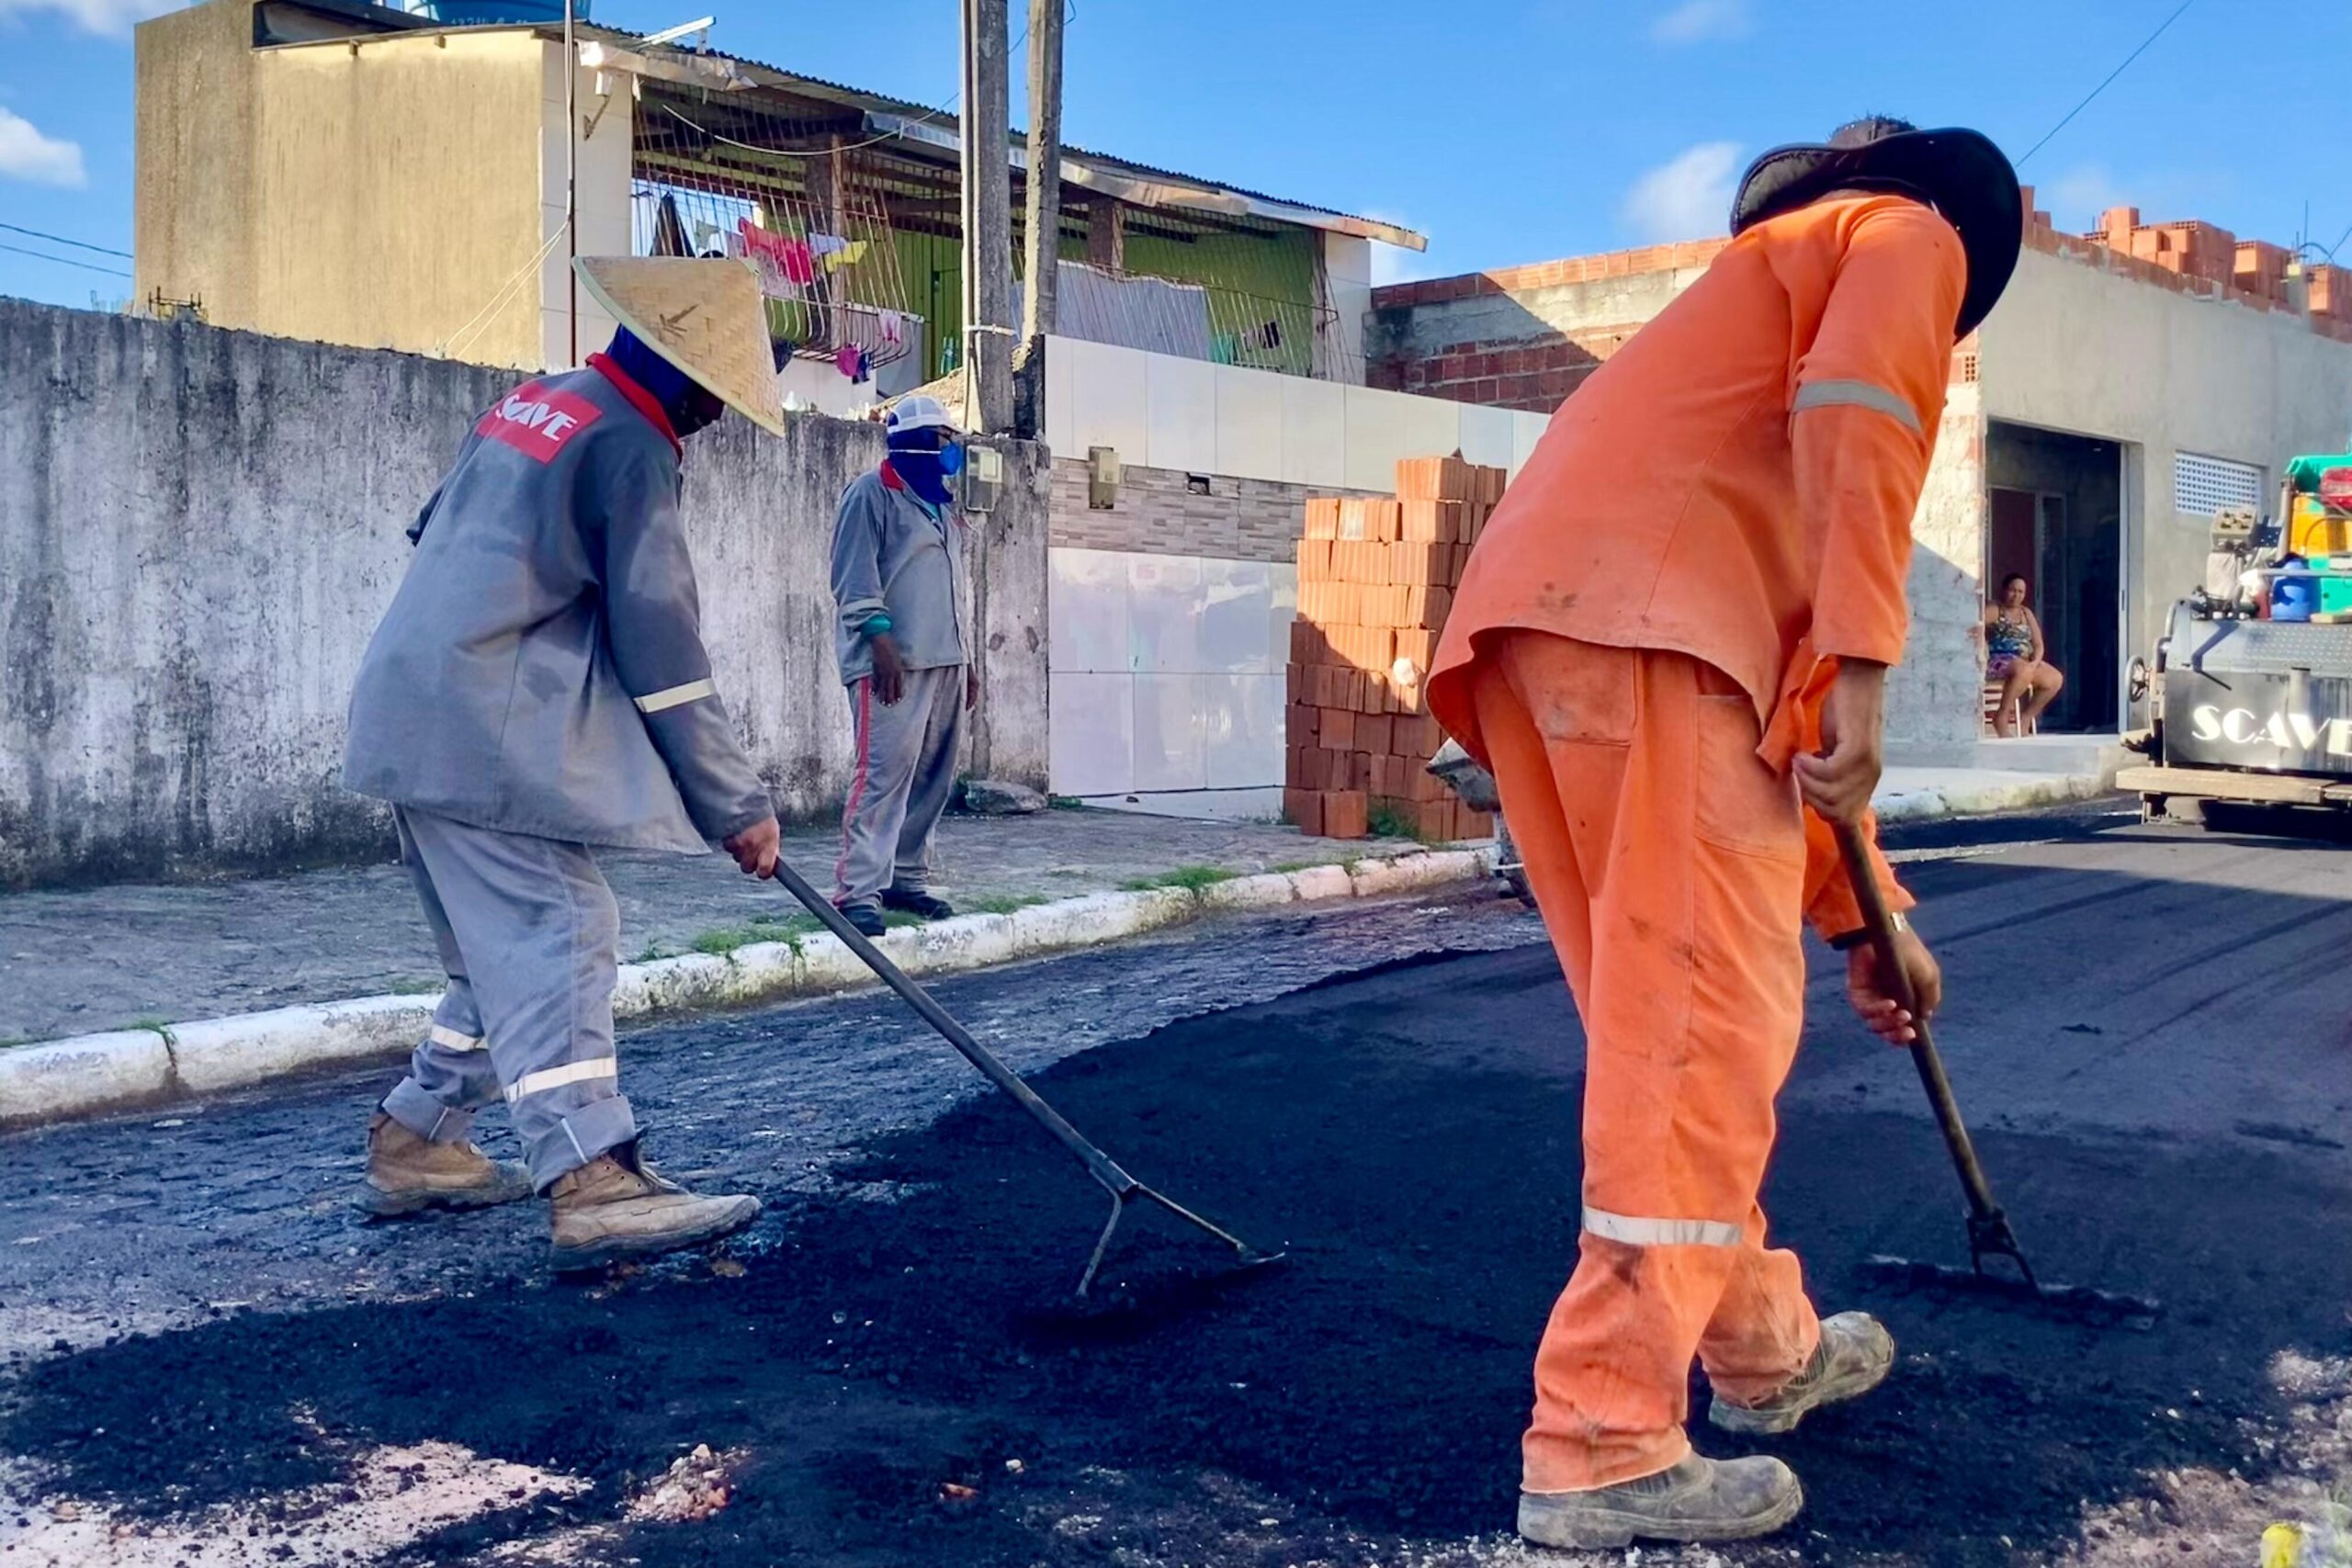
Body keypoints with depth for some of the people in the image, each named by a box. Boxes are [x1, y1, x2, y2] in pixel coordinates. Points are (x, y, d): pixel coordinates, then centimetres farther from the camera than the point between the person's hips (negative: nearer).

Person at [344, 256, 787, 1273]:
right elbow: (662, 647, -13)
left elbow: (436, 533, 28)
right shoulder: (630, 448, -10)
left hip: (425, 719, 10)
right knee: (556, 937, -15)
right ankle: (591, 1186, -22)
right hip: (483, 734, -9)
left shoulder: (530, 402, 17)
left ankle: (412, 1146, 22)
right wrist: (738, 805, -9)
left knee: (506, 947, 15)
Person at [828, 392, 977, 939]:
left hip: (945, 661, 8)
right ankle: (859, 890, -13)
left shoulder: (945, 504, 22)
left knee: (934, 777, 7)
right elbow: (854, 576, -11)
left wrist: (966, 659, 21)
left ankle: (907, 878, 17)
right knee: (884, 774, -14)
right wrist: (882, 640, -20)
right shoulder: (871, 494, -2)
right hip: (893, 661, -8)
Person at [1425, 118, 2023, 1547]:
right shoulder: (1907, 236, 18)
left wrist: (1866, 912, 38)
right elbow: (1856, 405, -9)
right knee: (1704, 1029, -8)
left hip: (1534, 623, 9)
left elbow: (1790, 680, 37)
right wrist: (1865, 666, -15)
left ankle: (1760, 1345, 32)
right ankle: (1605, 1451, -5)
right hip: (1637, 618, -9)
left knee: (1673, 1018, 17)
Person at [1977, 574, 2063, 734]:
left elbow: (2038, 644, 15)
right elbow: (1975, 625, -21)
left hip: (2024, 662, 7)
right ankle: (2001, 716, -26)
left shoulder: (2026, 614, 19)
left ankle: (2026, 717, -2)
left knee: (2056, 679, -12)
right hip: (1997, 662, -7)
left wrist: (2035, 662, -7)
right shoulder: (1993, 610, -1)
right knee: (2024, 671, -37)